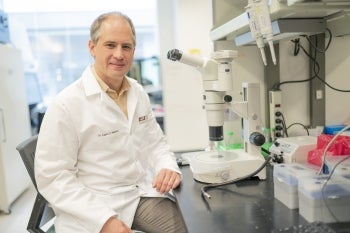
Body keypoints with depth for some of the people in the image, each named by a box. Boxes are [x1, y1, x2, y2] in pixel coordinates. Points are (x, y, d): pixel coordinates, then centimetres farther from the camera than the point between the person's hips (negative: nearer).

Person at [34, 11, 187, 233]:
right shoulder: (66, 105, -14)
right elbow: (53, 177, -14)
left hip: (143, 193, 5)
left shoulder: (139, 94, 5)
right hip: (91, 211, -4)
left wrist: (169, 167, -10)